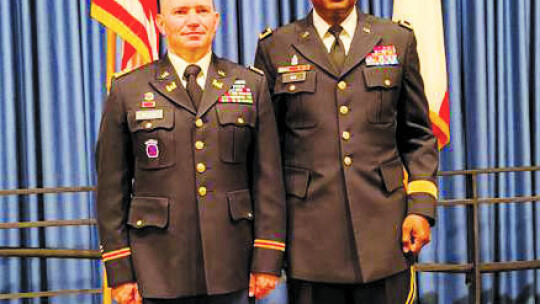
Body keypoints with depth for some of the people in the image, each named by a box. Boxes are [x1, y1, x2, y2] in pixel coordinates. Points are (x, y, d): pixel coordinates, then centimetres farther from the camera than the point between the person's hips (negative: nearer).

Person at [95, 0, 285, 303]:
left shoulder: (252, 85, 7)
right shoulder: (127, 91, 3)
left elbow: (268, 177, 4)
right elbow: (112, 187, 3)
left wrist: (267, 259, -2)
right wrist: (119, 271, -1)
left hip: (230, 266, 1)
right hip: (159, 269, -1)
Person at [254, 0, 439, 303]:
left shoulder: (398, 39, 10)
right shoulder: (276, 47, 7)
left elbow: (418, 137, 10)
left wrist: (422, 207, -1)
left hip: (384, 232, 1)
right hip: (312, 234, 0)